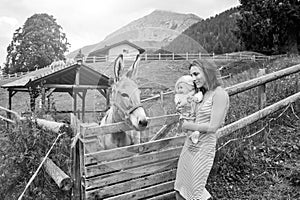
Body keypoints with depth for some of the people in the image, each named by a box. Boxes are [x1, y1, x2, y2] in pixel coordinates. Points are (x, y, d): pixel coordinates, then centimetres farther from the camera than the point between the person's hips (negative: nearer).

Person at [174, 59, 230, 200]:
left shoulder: (219, 94, -15)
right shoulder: (203, 94, 10)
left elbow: (212, 127, -19)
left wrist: (188, 126, -9)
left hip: (203, 148, -8)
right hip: (189, 145, 8)